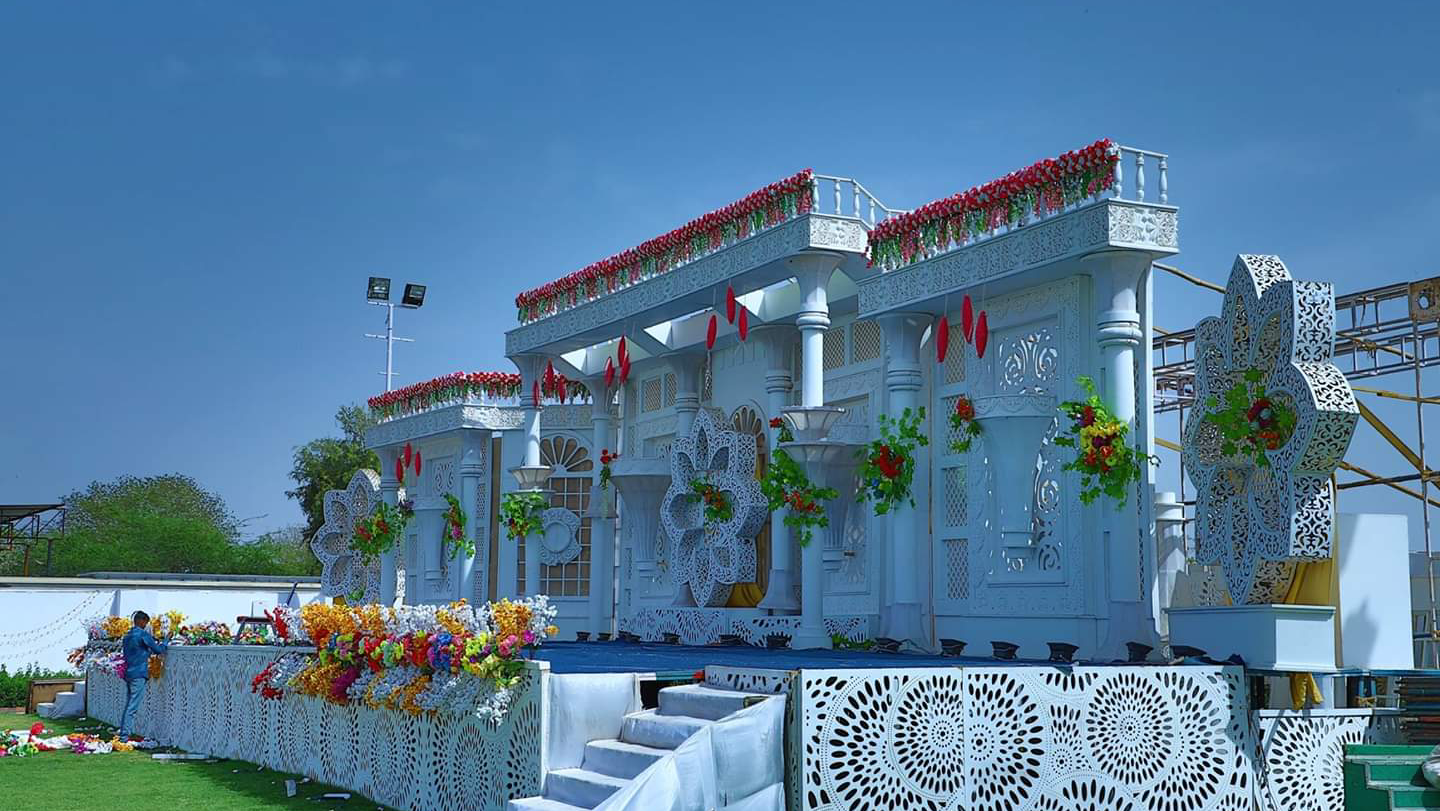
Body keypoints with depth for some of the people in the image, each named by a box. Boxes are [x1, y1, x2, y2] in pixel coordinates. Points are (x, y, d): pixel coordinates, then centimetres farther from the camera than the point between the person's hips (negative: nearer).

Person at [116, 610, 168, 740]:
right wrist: (164, 645, 12)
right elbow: (157, 650, -9)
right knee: (132, 708, -7)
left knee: (128, 705, 13)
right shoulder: (143, 634, -11)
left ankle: (123, 734, 14)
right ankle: (125, 736, -9)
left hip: (128, 674, 8)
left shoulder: (126, 636, 14)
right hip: (139, 675, -8)